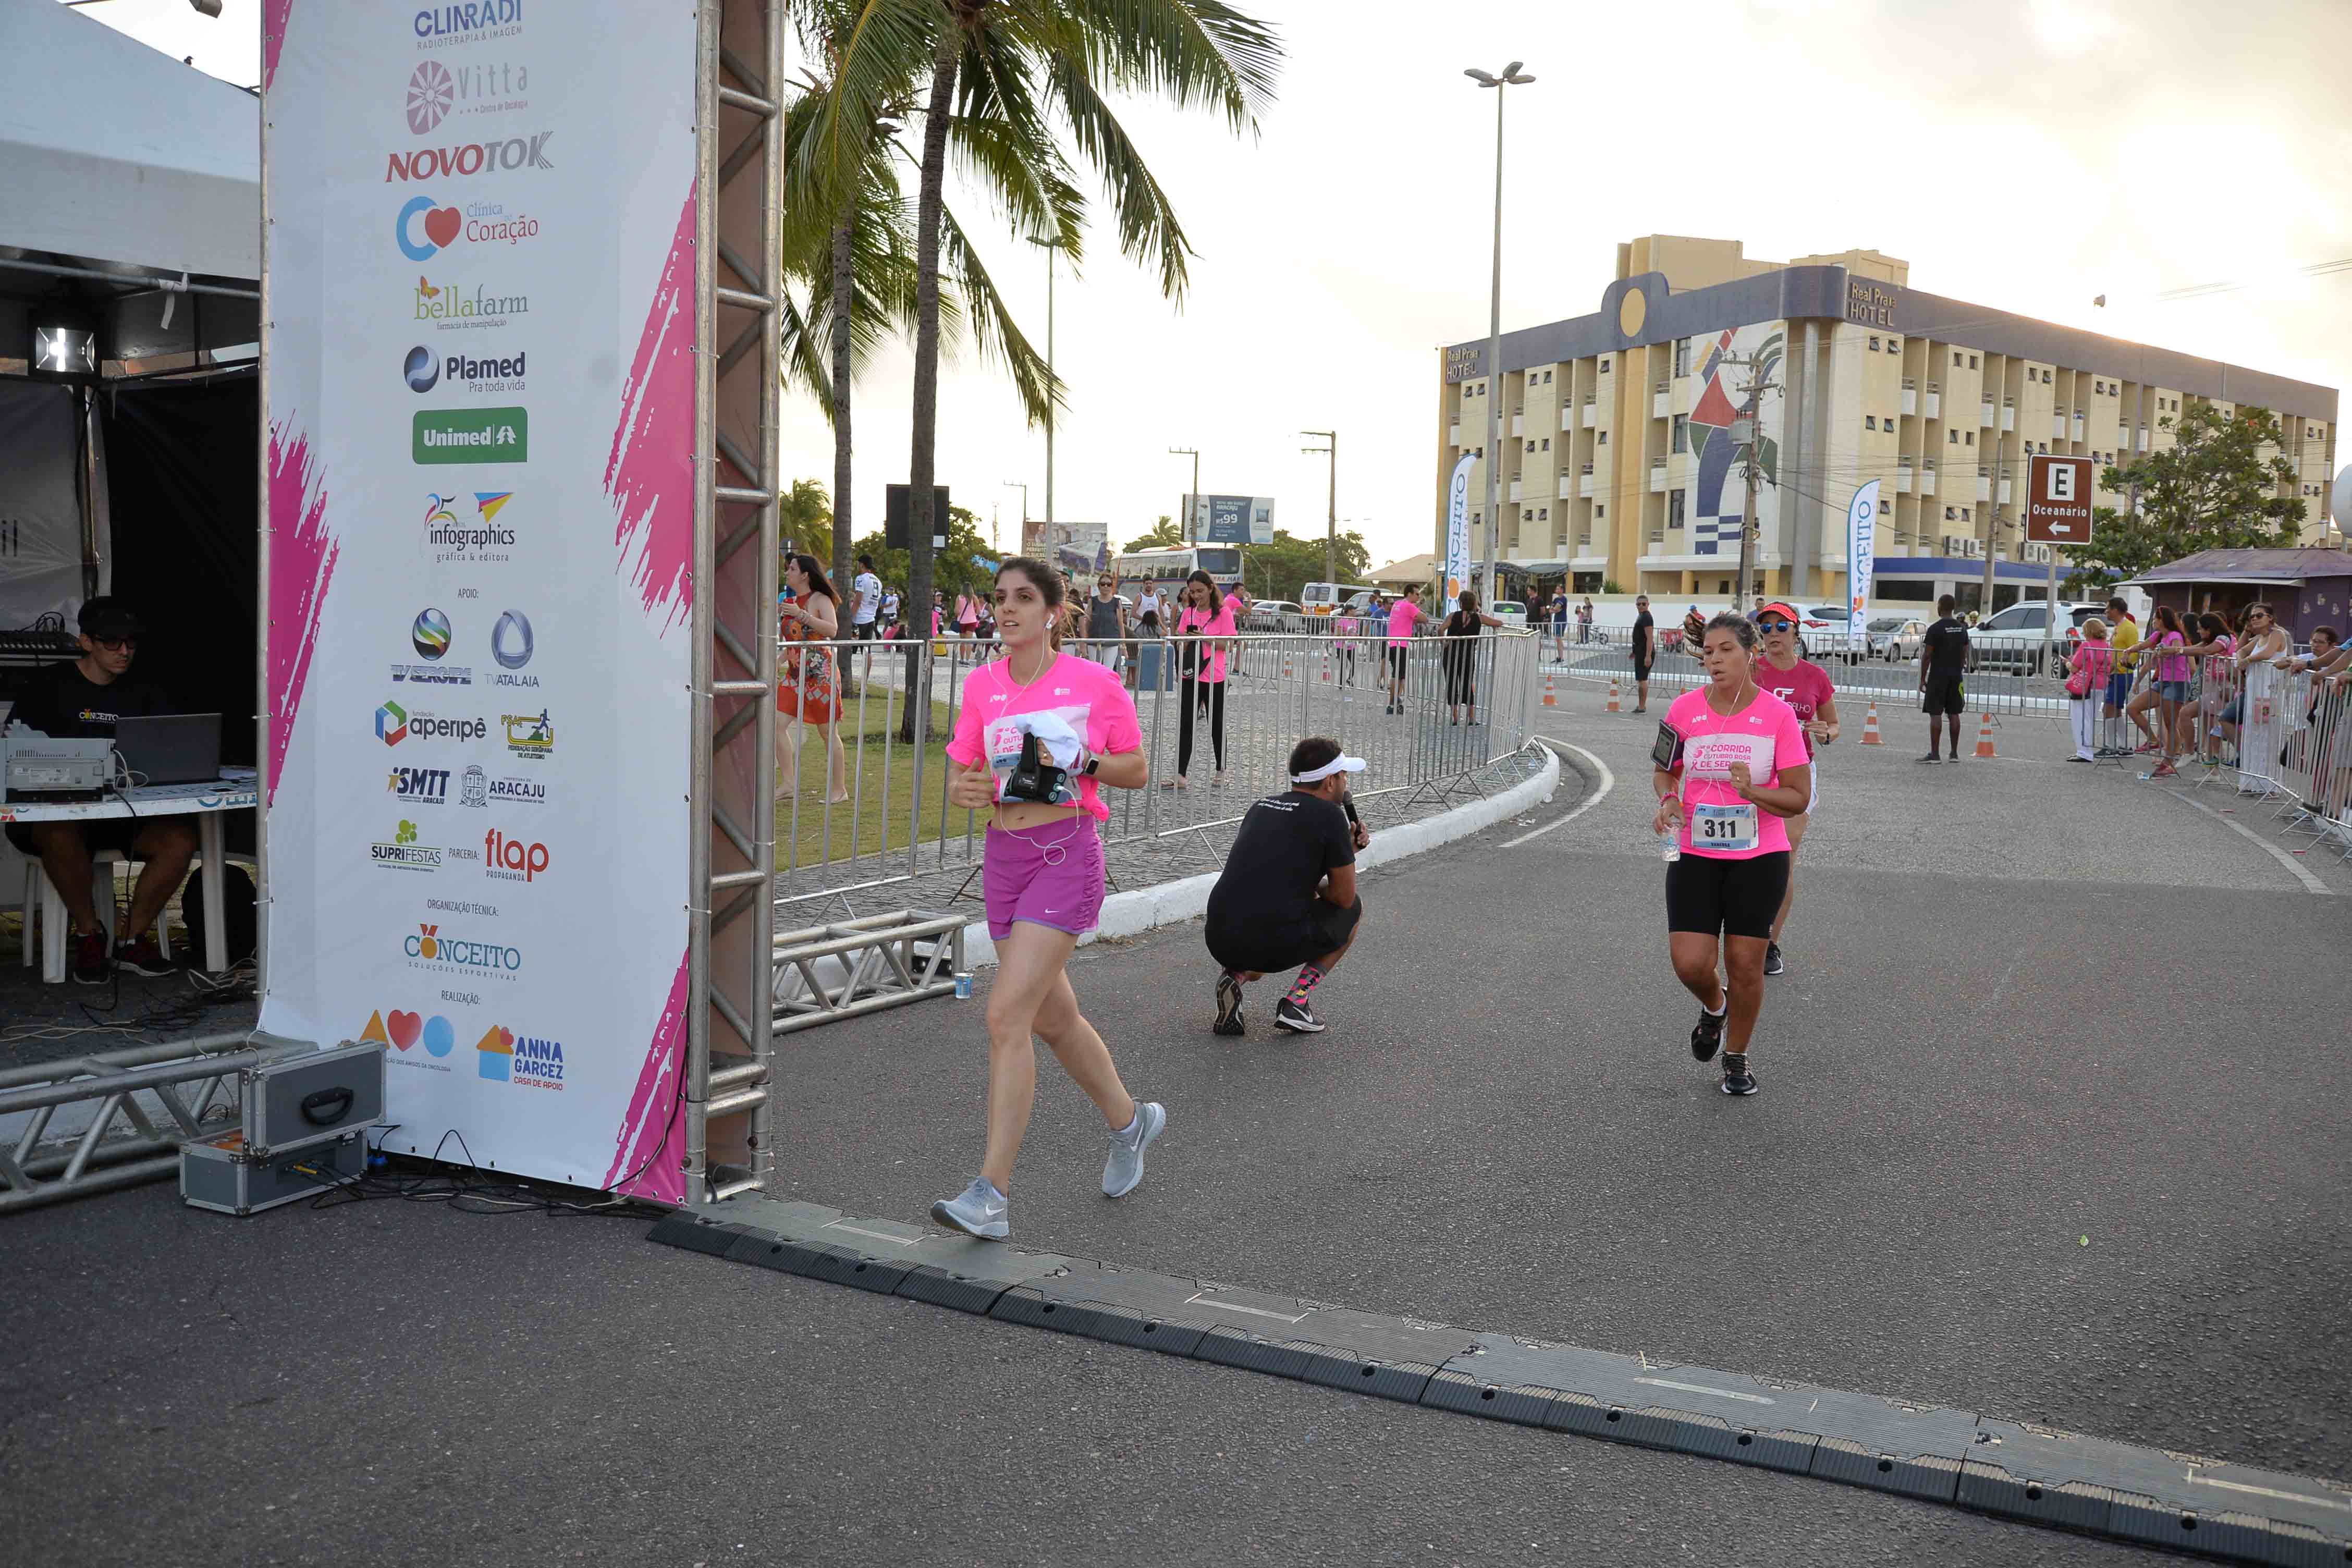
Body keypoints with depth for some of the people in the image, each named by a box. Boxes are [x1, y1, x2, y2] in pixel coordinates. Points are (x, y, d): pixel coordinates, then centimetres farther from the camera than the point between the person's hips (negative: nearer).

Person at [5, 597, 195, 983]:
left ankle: (132, 937, -8)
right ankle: (88, 933, -16)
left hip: (125, 814, 3)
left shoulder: (143, 693, 14)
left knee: (181, 839, -25)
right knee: (60, 836, -39)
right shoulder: (48, 686, 4)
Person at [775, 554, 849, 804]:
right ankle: (790, 784, 4)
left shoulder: (820, 600, -8)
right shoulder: (788, 602, 13)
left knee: (829, 732, -1)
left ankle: (839, 789, 8)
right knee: (777, 723, -3)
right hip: (795, 672, 7)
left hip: (821, 672, -7)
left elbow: (832, 630, -25)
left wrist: (801, 614, -28)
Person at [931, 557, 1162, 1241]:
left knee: (1006, 1016, -16)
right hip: (1003, 857, 6)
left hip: (1067, 856, -6)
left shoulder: (1095, 682, -3)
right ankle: (1129, 1121, 42)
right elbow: (960, 775, 11)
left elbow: (1137, 771, 3)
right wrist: (965, 789, -11)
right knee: (1054, 1018, 16)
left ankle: (992, 1194, -13)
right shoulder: (982, 685, 8)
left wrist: (1079, 760, -14)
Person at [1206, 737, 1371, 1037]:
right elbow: (1344, 897, 3)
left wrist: (1346, 848, 28)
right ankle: (1297, 1001, 7)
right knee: (1354, 909, 21)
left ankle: (1236, 975, 7)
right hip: (1276, 946, -6)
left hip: (1219, 942, 6)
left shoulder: (1259, 807, 19)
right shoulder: (1330, 815, -2)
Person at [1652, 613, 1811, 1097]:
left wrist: (1753, 792, -25)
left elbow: (1798, 797, -7)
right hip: (1694, 857, 1)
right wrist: (1668, 799, -8)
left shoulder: (1778, 715, -8)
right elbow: (1663, 770, 14)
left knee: (1746, 966, 4)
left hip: (1760, 859, -1)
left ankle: (1737, 1058, 27)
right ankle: (1714, 1008, 29)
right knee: (1690, 964, -8)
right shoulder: (1684, 709, -2)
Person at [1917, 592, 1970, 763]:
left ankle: (1934, 754, -9)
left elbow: (1927, 656, -11)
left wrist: (1922, 679, -4)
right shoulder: (1962, 628, 8)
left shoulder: (1935, 629, -11)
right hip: (1956, 676, 6)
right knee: (1954, 714, 9)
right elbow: (1964, 655, 12)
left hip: (1938, 677, -6)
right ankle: (1955, 753, 13)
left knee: (1935, 714, -6)